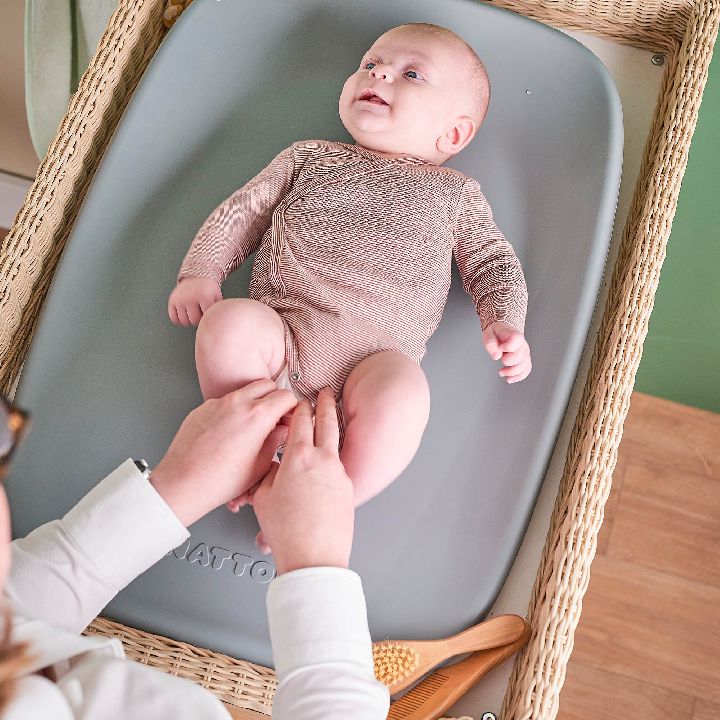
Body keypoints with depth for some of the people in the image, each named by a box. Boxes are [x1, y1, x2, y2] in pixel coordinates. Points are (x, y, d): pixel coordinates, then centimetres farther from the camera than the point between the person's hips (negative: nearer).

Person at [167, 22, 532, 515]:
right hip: (281, 339, 2)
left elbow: (491, 262, 19)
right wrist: (200, 272, 7)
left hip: (377, 358, -1)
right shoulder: (309, 158, 22)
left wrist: (504, 323, 0)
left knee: (403, 394, -35)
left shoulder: (456, 194, 20)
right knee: (227, 321, -30)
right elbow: (241, 212, 22)